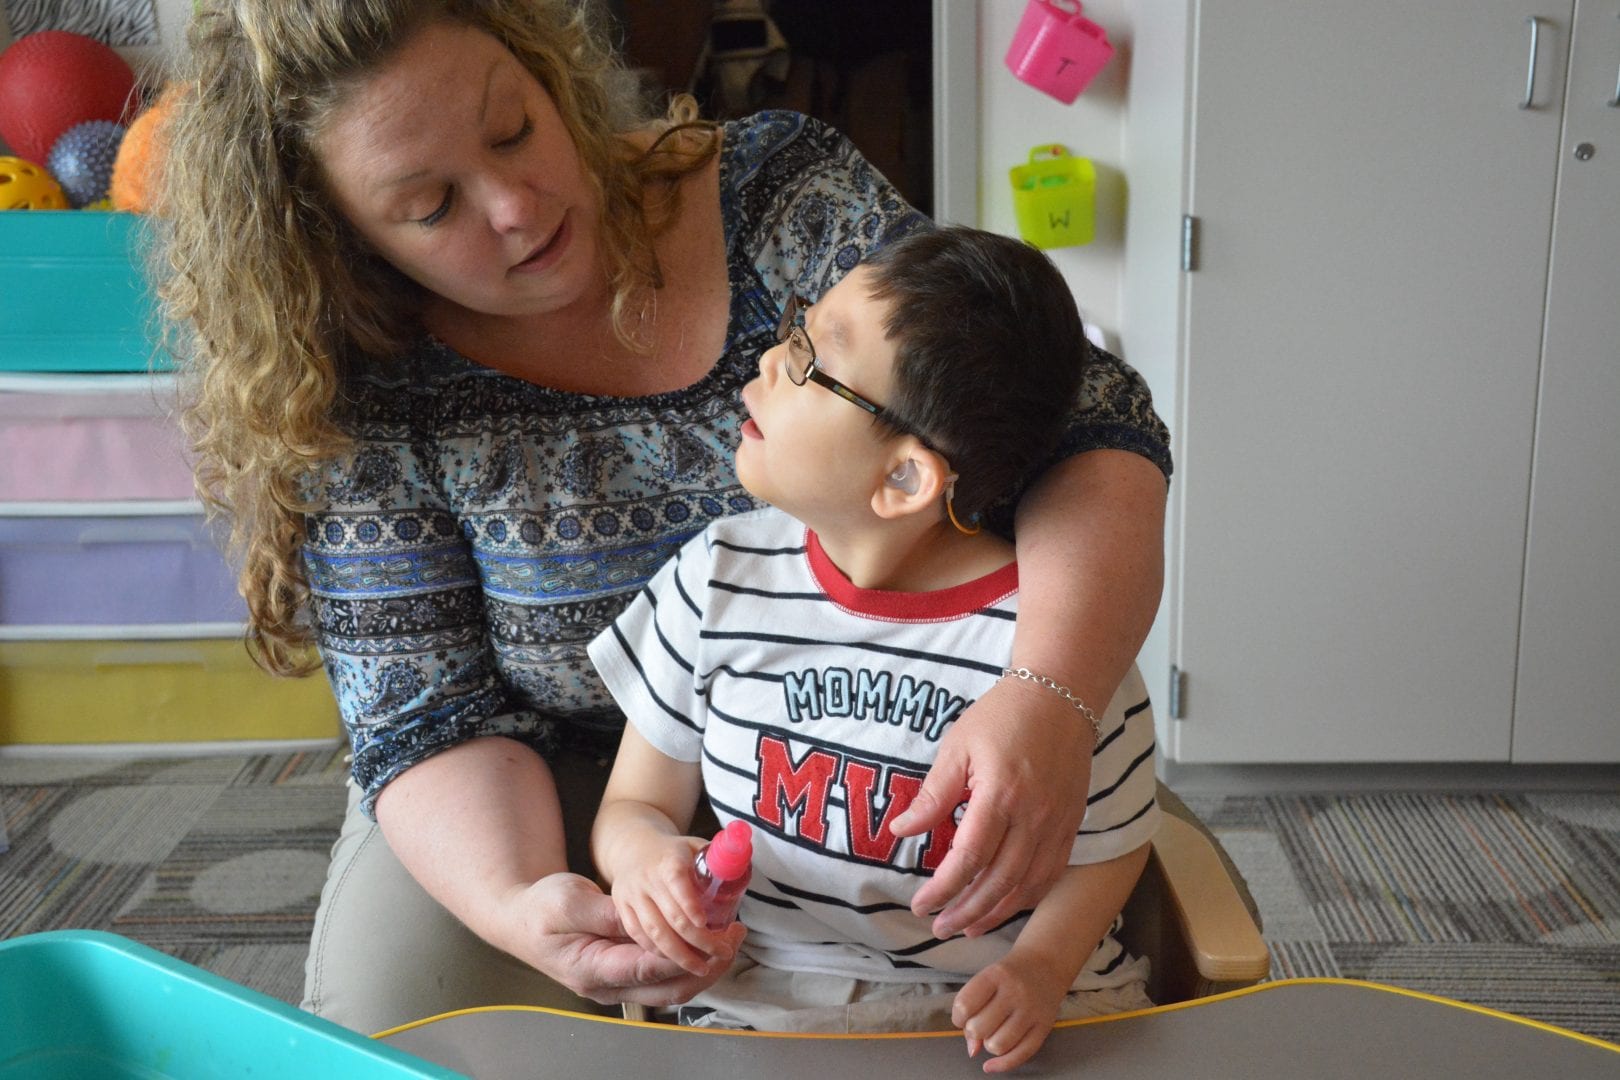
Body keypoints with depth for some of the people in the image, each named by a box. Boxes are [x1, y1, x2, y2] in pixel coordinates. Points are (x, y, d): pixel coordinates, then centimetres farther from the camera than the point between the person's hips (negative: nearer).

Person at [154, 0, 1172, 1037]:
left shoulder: (781, 190, -14)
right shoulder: (365, 397, -12)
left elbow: (1092, 424, -20)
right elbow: (432, 719, -10)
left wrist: (1048, 696, -39)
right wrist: (515, 903, -34)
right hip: (554, 787, 1)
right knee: (389, 1006, -24)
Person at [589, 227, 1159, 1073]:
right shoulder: (719, 580, 0)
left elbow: (1106, 847, 5)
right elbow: (634, 803, 9)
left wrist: (1039, 970, -12)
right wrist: (643, 854, -13)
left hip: (997, 1004, -1)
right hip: (766, 996, 2)